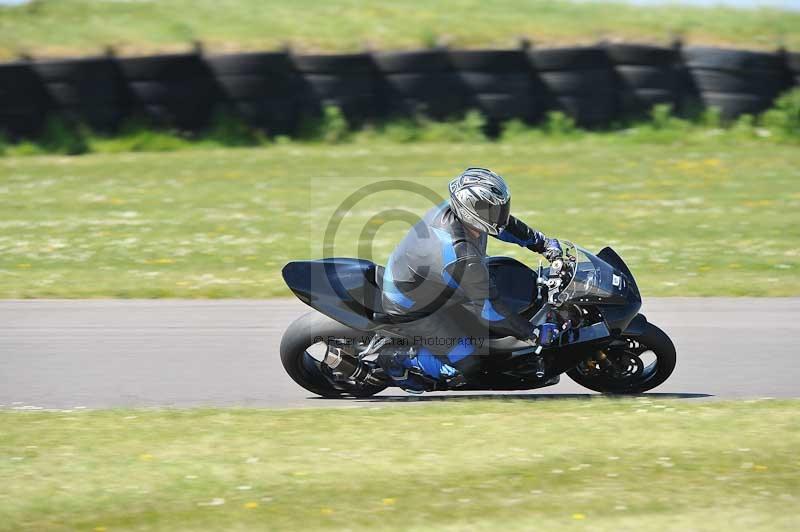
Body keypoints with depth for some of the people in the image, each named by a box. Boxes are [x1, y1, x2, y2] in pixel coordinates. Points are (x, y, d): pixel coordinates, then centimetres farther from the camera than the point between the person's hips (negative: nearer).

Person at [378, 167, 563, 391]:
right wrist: (533, 334, -24)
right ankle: (397, 361, 8)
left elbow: (503, 223, 6)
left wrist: (544, 243, 6)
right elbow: (488, 308, -31)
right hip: (411, 305, -9)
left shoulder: (453, 209, -17)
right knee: (463, 365, -9)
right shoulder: (461, 257, -41)